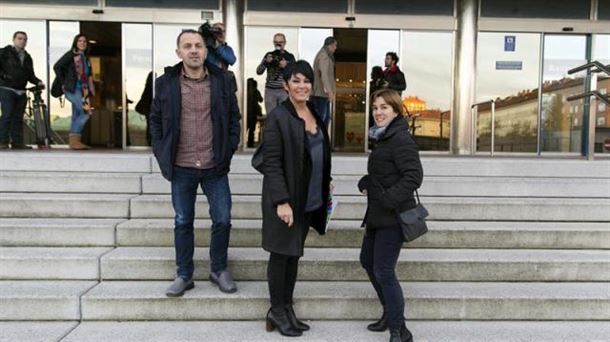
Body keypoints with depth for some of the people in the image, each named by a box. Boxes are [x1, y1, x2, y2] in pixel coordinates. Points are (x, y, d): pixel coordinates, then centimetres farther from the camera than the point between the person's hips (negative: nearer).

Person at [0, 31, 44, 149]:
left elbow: (30, 75, 20)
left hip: (21, 91, 6)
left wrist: (38, 82, 4)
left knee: (18, 117, 6)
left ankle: (17, 142, 9)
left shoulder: (27, 57, 20)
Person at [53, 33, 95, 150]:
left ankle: (74, 141, 12)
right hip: (72, 89, -7)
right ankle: (74, 139, -14)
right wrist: (63, 82, -7)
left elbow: (89, 75, 20)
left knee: (76, 116, 8)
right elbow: (57, 67, -9)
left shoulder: (86, 58, 17)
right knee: (86, 112, -17)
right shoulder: (71, 54, -3)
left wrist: (90, 90, 9)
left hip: (82, 90, 7)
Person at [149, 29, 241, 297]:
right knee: (183, 223, 11)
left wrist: (229, 150, 0)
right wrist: (162, 155, 0)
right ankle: (184, 275, 26)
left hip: (215, 167, 0)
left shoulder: (222, 80, 0)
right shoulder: (166, 83, -1)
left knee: (222, 220, 5)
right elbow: (155, 120, 7)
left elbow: (233, 117, 7)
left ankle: (219, 270, 26)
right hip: (181, 168, 0)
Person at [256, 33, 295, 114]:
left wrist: (286, 66, -13)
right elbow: (258, 72, 4)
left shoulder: (290, 57, 5)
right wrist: (266, 62, -12)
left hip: (284, 90, -1)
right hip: (270, 90, 1)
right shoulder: (269, 55, 9)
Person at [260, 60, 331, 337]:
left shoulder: (314, 113, 8)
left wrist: (325, 187, 15)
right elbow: (271, 163, -18)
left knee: (295, 253, 15)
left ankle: (287, 308, 28)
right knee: (281, 254, 5)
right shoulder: (278, 117, -14)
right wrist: (282, 201, -23)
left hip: (309, 198, 7)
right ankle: (277, 311, 21)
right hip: (286, 198, -7)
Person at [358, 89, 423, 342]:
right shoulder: (384, 138, 14)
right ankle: (390, 313, 37)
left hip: (392, 216, -11)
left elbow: (414, 176, -24)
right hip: (378, 215, 11)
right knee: (367, 260, 21)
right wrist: (365, 183, 4)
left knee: (383, 271, -7)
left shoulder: (401, 139, -16)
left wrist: (389, 200, -25)